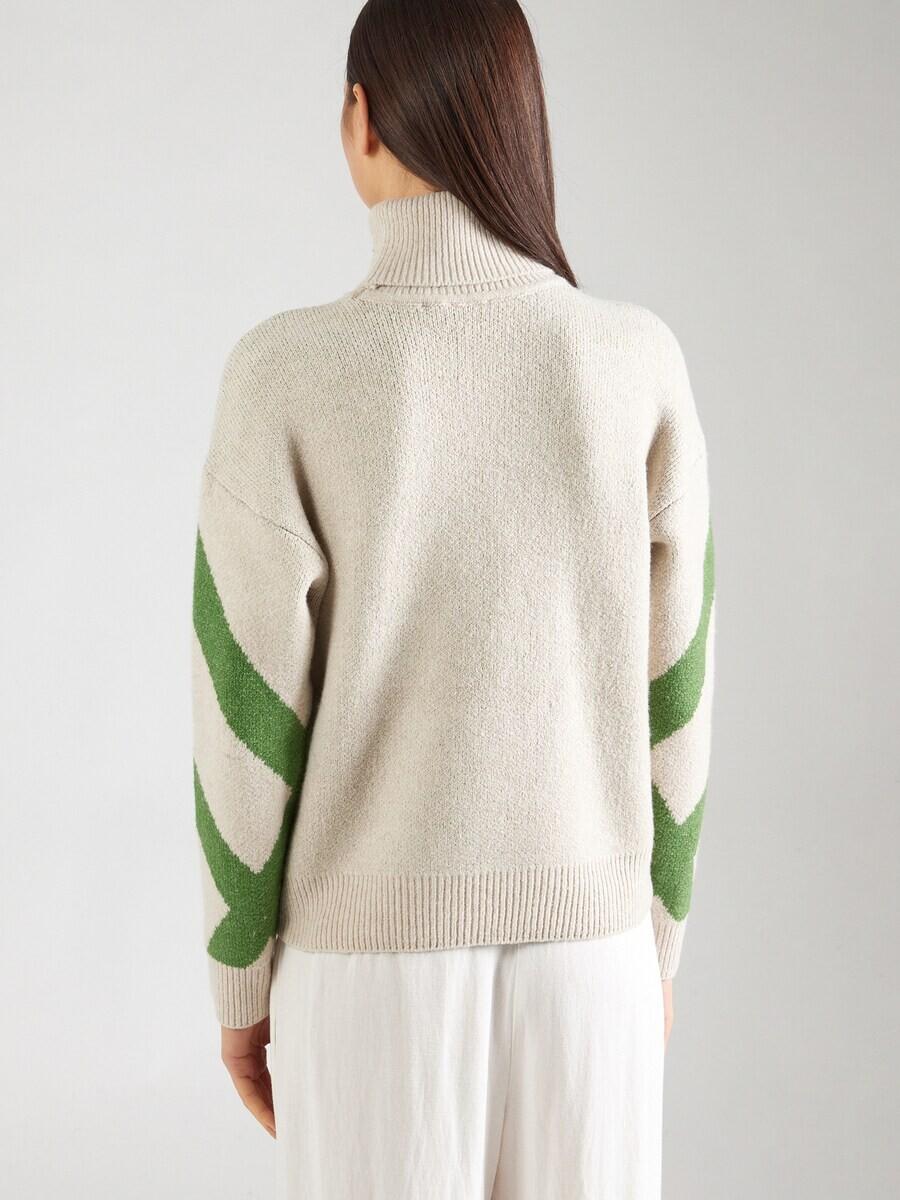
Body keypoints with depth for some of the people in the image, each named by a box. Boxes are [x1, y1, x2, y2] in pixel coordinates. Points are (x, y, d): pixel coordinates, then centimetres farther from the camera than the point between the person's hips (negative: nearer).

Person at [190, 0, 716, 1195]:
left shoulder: (286, 375, -15)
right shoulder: (642, 364, -7)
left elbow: (250, 717, -12)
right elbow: (668, 694, -2)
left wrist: (240, 987, 3)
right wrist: (658, 943, 12)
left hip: (373, 946, -2)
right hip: (576, 940, 2)